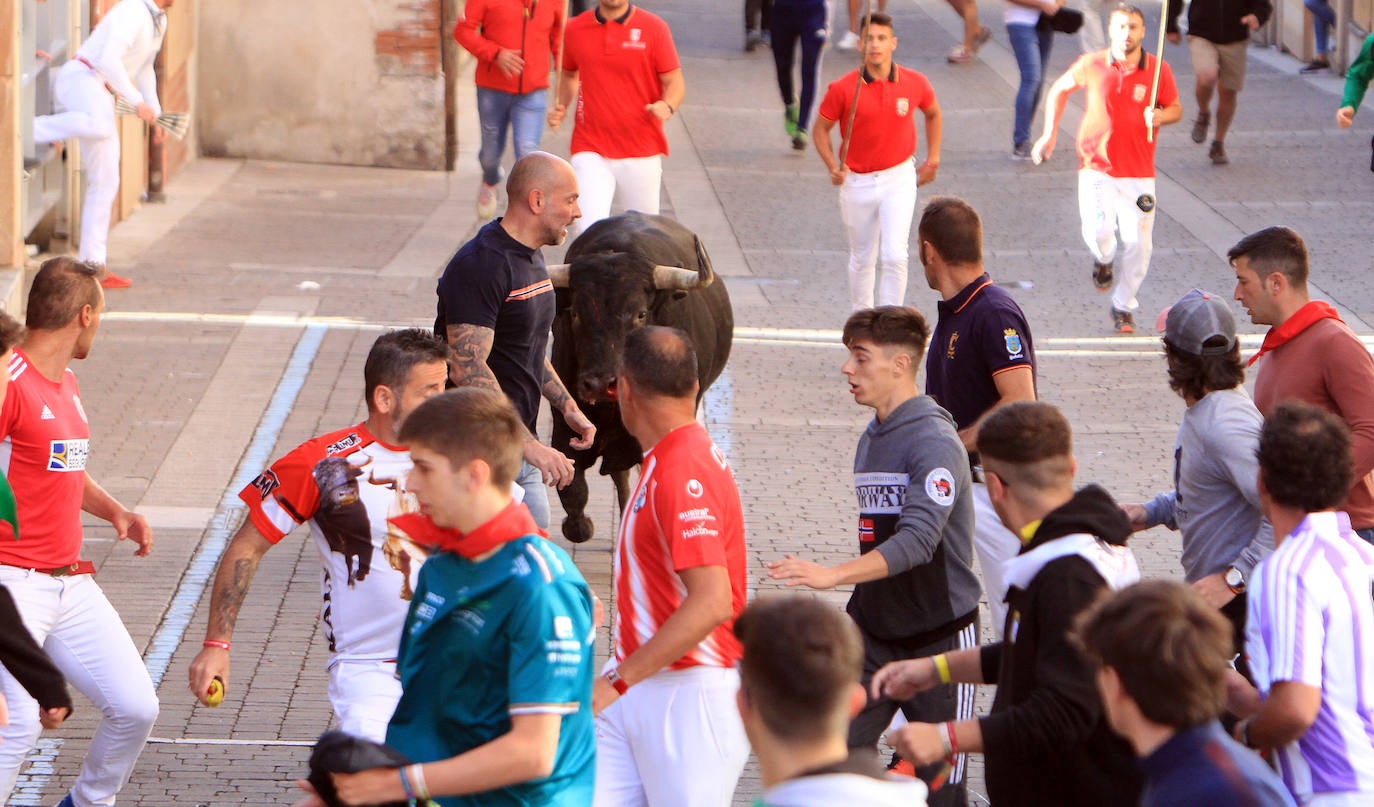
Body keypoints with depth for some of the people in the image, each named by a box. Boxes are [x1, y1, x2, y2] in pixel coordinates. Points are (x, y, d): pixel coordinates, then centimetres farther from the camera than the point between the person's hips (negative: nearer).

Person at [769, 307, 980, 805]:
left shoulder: (934, 442, -17)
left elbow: (917, 539, -29)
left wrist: (831, 575, -39)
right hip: (873, 632, 7)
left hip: (938, 637, -7)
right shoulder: (871, 439, 11)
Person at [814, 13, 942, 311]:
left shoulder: (915, 83, -5)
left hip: (899, 178, 0)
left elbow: (933, 114, 16)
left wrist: (932, 160, 13)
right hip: (857, 182, 0)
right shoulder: (843, 88, -11)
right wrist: (833, 168, -13)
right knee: (862, 260, 12)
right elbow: (821, 129, 1)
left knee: (895, 256, -13)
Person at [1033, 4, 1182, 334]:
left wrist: (1161, 116, -13)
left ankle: (1124, 307, 19)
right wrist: (1050, 134, 10)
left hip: (1138, 172, 1)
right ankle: (1103, 260, 19)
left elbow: (1175, 108, 10)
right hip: (1096, 167, -1)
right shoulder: (1091, 66, -2)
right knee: (1098, 230, -19)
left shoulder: (1158, 70, -1)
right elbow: (1060, 90, 15)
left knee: (1138, 243, -2)